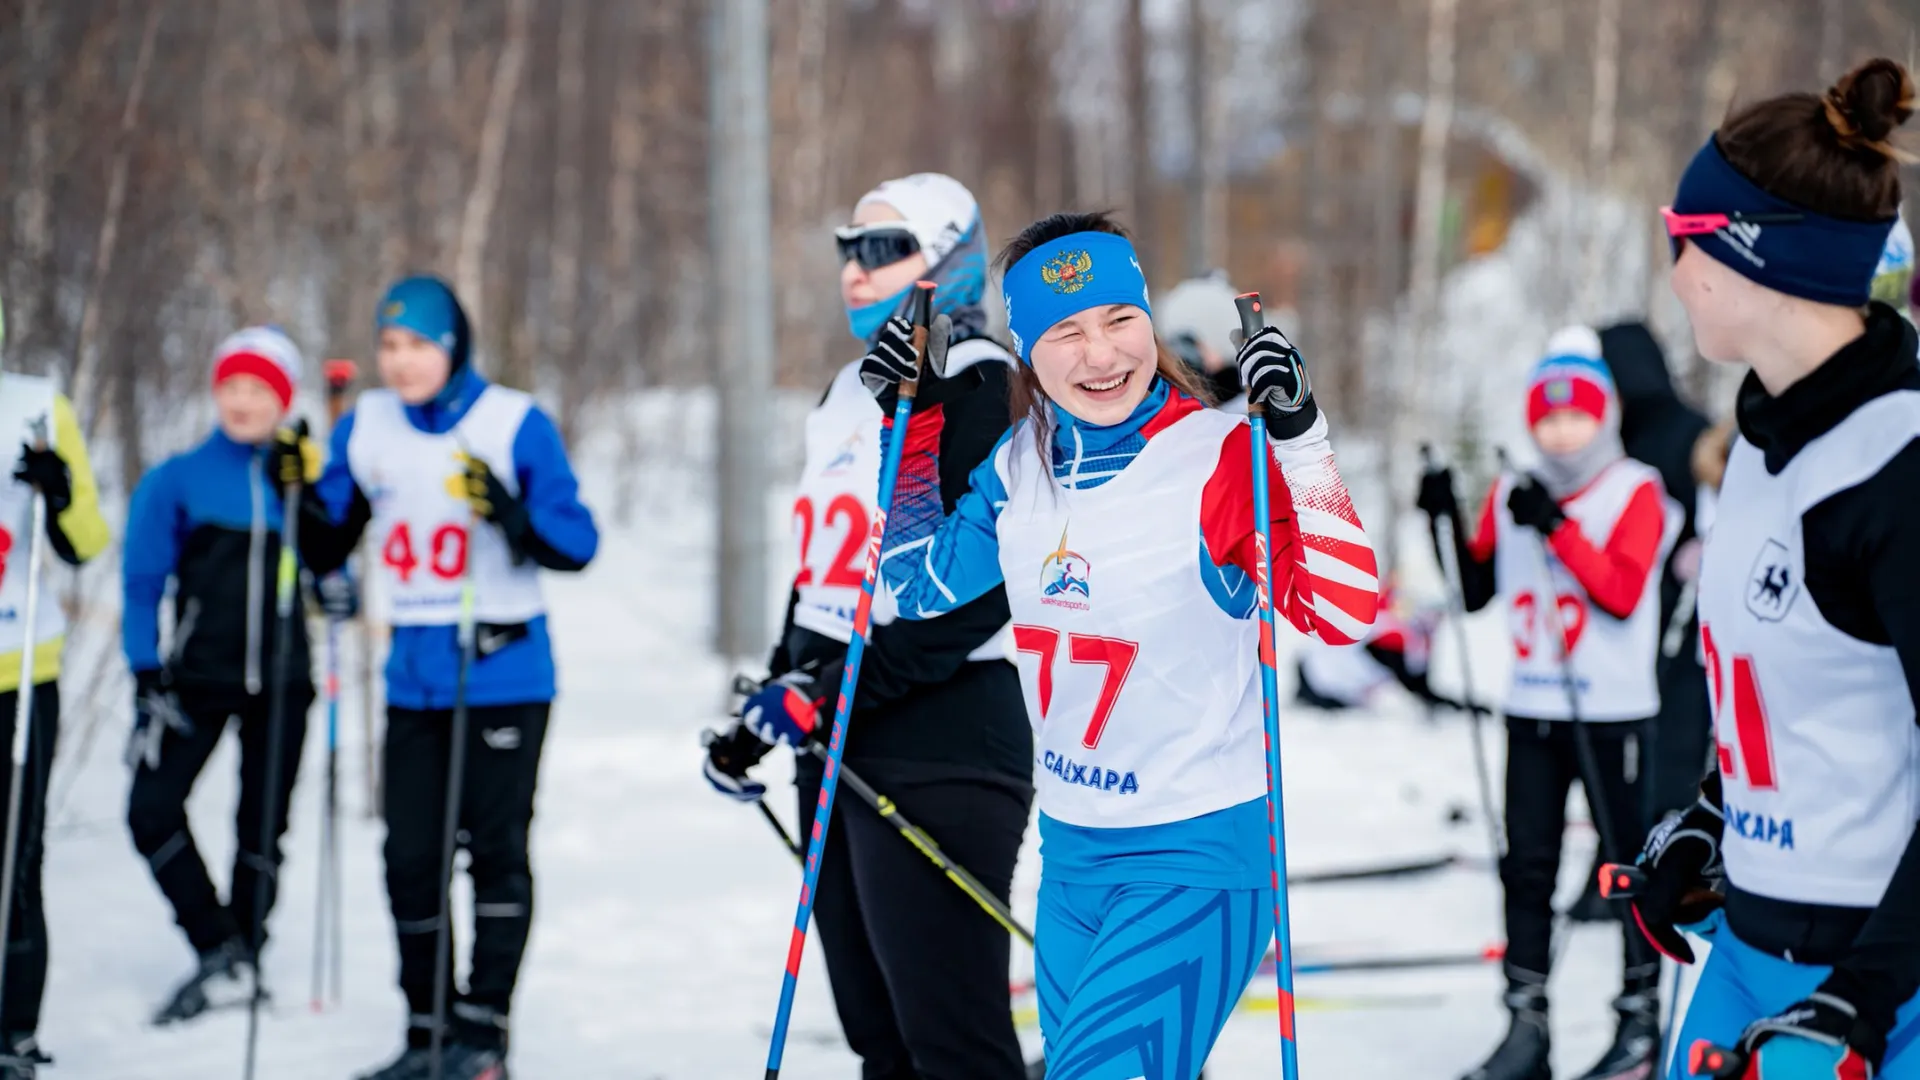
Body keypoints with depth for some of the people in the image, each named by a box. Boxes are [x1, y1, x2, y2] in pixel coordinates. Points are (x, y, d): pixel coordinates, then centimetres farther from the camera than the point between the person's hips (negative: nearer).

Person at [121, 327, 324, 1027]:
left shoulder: (300, 475, 5)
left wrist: (305, 496, -11)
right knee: (152, 812, -14)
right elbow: (142, 582, 1)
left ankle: (241, 962, 20)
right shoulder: (176, 481, 0)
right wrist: (147, 678, -8)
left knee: (262, 828, 7)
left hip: (279, 680, 1)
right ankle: (221, 954, -6)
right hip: (199, 675, -1)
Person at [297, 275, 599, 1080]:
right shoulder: (366, 427, 6)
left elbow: (577, 544, -9)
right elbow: (328, 548, 12)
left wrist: (512, 515, -26)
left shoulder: (515, 424, -7)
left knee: (496, 848, -1)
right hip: (413, 675, 4)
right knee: (410, 855, 4)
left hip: (503, 673, -4)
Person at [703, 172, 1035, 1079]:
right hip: (842, 748, 9)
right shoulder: (850, 393, 18)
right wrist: (773, 701, 20)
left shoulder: (976, 386, -10)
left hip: (941, 750, -9)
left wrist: (844, 687, -20)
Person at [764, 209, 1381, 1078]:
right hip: (1070, 856, 7)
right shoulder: (1022, 464, 2)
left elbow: (1344, 610, -26)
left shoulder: (1216, 455, -16)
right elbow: (925, 582, 16)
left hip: (1197, 859, -7)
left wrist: (1299, 440, -33)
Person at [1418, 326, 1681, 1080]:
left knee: (1629, 866, 4)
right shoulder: (1510, 497, 9)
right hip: (1532, 708, 5)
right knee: (1527, 868, 5)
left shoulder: (1636, 492, -6)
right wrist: (1447, 522, -2)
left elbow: (1622, 592, -17)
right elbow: (1475, 592, 11)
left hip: (1612, 712, -5)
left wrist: (1557, 529, -23)